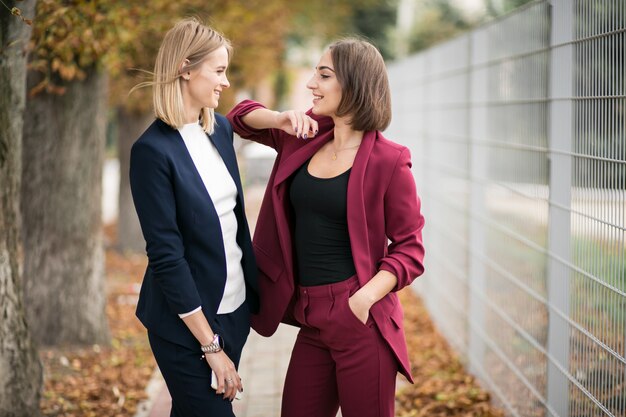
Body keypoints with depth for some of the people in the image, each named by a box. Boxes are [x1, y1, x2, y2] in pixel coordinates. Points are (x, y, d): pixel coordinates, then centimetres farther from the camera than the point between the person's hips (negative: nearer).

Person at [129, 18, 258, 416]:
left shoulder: (221, 129, 5)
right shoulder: (154, 150, -17)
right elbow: (166, 255, -18)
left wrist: (256, 293, 10)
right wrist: (210, 345, -16)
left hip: (234, 309, 6)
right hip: (186, 322, -6)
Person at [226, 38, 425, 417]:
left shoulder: (388, 161, -9)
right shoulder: (308, 137, 7)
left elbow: (410, 249, -8)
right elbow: (243, 118, 19)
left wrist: (365, 299, -22)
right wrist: (281, 120, -2)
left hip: (360, 320, -6)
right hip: (312, 318, 6)